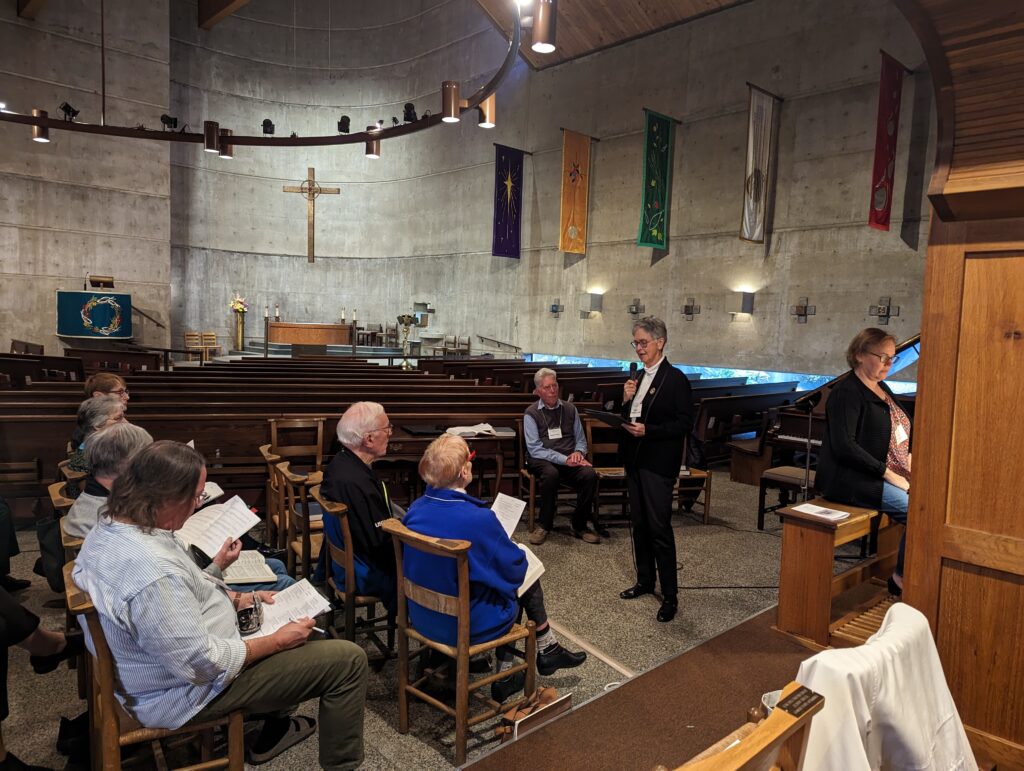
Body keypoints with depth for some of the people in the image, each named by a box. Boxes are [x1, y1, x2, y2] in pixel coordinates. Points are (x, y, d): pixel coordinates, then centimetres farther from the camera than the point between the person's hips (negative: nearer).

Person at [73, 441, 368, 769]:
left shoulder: (111, 526, -5)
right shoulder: (152, 574, -37)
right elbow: (204, 664, -30)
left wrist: (238, 599, 5)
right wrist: (277, 641, -17)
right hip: (192, 689, -10)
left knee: (294, 613, 25)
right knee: (348, 659, -8)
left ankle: (274, 726, 35)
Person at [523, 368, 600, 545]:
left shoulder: (570, 409, 12)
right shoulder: (531, 413, 0)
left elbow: (581, 439, 18)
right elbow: (535, 449, -9)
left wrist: (578, 453, -7)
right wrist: (565, 459, -19)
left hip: (569, 460, 3)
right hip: (542, 460, -3)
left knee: (589, 474, -28)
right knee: (551, 473, -38)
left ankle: (579, 525, -8)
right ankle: (544, 524, -18)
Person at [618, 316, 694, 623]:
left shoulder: (675, 379, -11)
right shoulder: (638, 377, 11)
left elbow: (685, 424, -14)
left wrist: (648, 430, -22)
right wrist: (626, 400, -4)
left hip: (658, 465, -7)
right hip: (634, 460, 7)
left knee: (659, 528, -4)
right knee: (639, 525, 15)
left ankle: (670, 595, 7)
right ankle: (645, 581, 30)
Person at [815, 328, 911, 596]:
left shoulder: (881, 390, 15)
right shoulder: (847, 392, -12)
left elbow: (897, 435, 24)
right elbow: (844, 446, -21)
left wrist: (908, 459, 5)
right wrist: (888, 473, -20)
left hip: (890, 472, 9)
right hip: (850, 479, -9)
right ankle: (902, 579, -6)